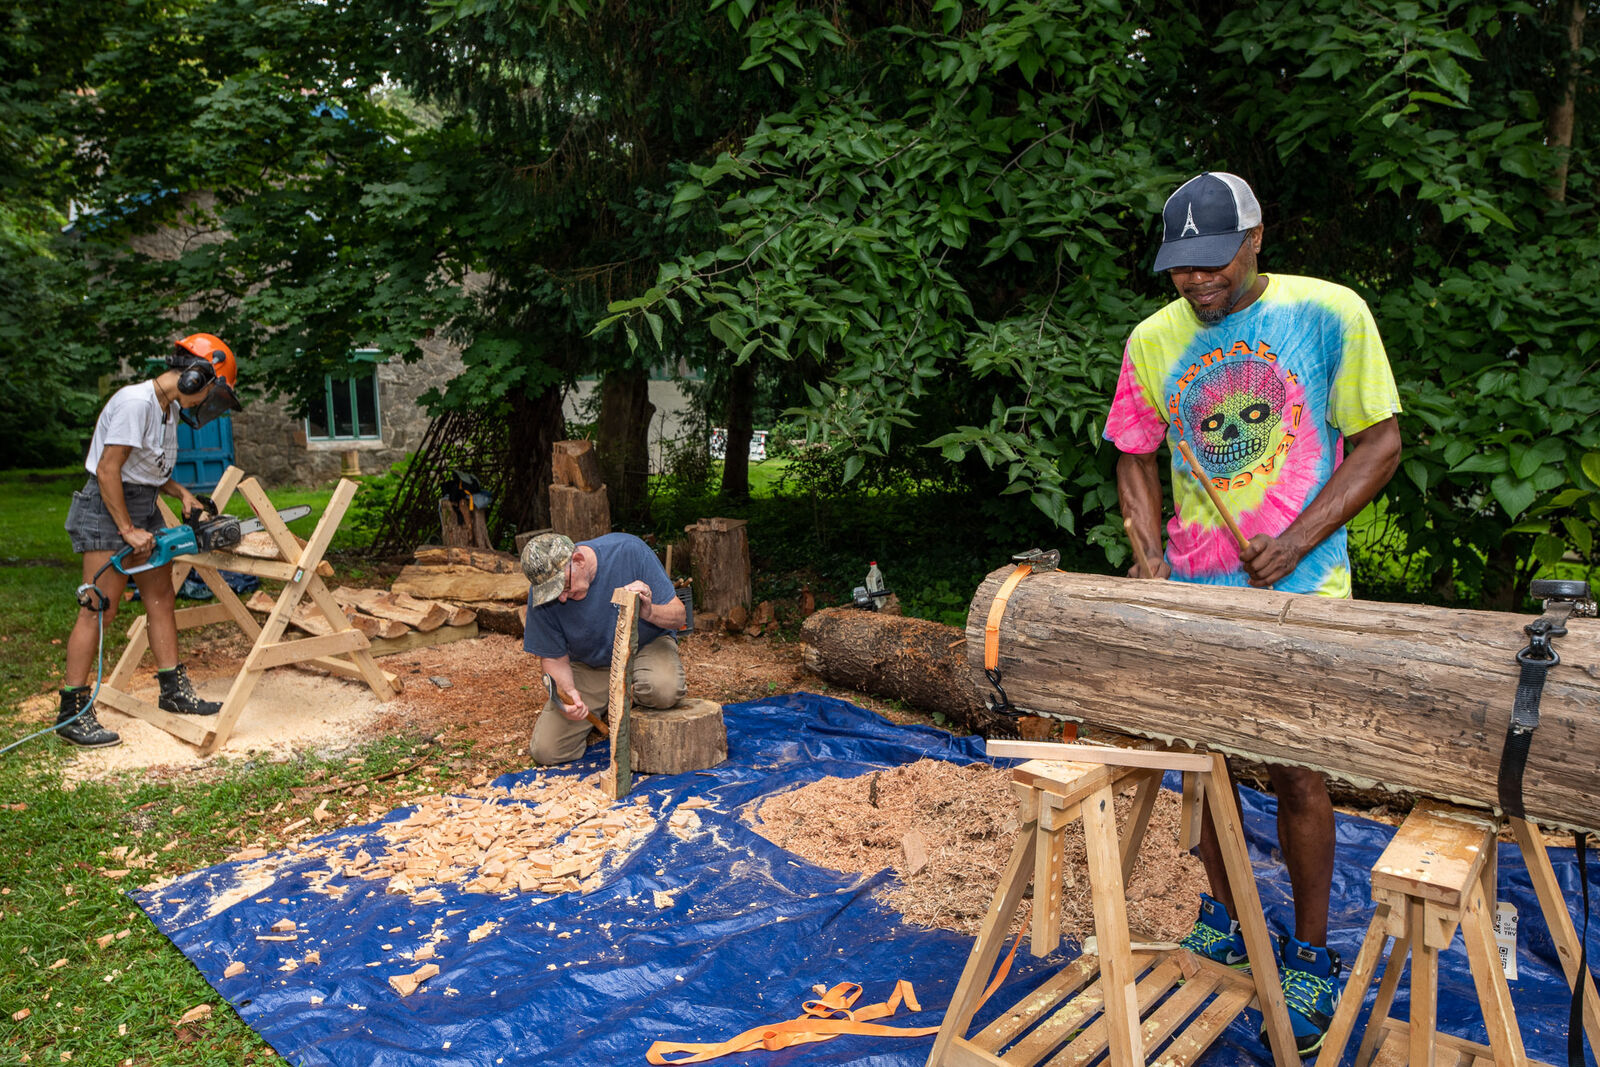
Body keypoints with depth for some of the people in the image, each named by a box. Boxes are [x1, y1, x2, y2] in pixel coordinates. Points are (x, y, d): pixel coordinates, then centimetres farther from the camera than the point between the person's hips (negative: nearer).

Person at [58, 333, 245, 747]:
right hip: (107, 509, -10)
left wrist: (182, 493, 3)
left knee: (160, 598, 11)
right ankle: (72, 712, -1)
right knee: (100, 609, -8)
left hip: (143, 508, 10)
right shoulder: (135, 403, -20)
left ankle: (174, 692, 18)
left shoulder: (170, 408, 9)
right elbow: (108, 470, -22)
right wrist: (128, 531, -20)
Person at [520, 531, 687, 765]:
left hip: (646, 646, -1)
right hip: (587, 665, 2)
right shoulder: (542, 592, -20)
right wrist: (567, 691, -28)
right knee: (546, 751, -10)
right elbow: (554, 657, -7)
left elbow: (679, 616, -19)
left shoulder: (628, 551, -26)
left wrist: (649, 612, -41)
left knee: (664, 690, -36)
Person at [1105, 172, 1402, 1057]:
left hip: (1298, 588, -3)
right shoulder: (1154, 341, 2)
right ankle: (1223, 922, 34)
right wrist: (1149, 553, -5)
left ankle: (1310, 959, 23)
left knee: (1297, 775, 2)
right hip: (1192, 586, 4)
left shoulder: (1329, 313, -7)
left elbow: (1380, 442, -4)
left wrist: (1296, 541, -14)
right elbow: (1136, 460, 11)